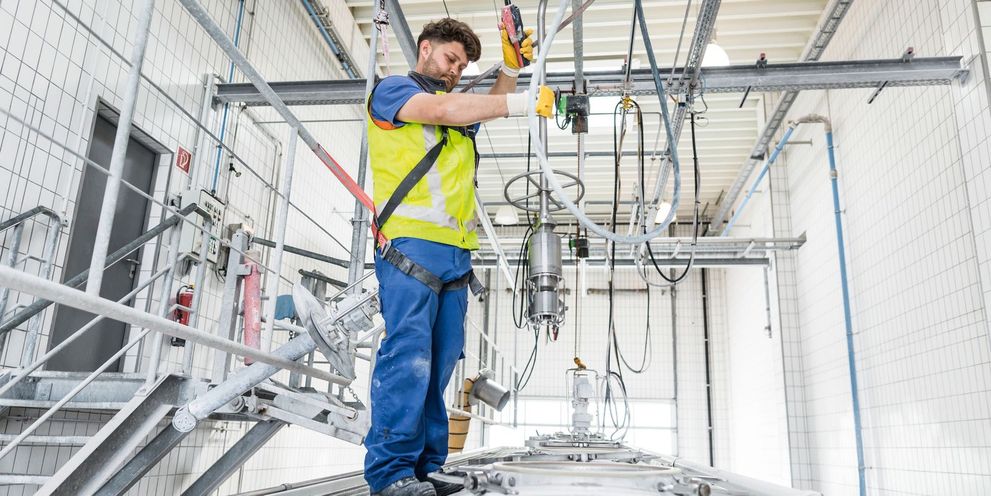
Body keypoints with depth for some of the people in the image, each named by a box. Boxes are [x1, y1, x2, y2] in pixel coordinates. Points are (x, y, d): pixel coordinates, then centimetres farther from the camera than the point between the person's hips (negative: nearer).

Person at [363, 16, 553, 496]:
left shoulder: (457, 114, 31)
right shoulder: (392, 89, 9)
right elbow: (448, 109, -7)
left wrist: (510, 68, 16)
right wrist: (525, 102, -7)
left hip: (456, 251, 7)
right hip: (410, 242, -7)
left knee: (439, 362, 2)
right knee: (408, 353, -14)